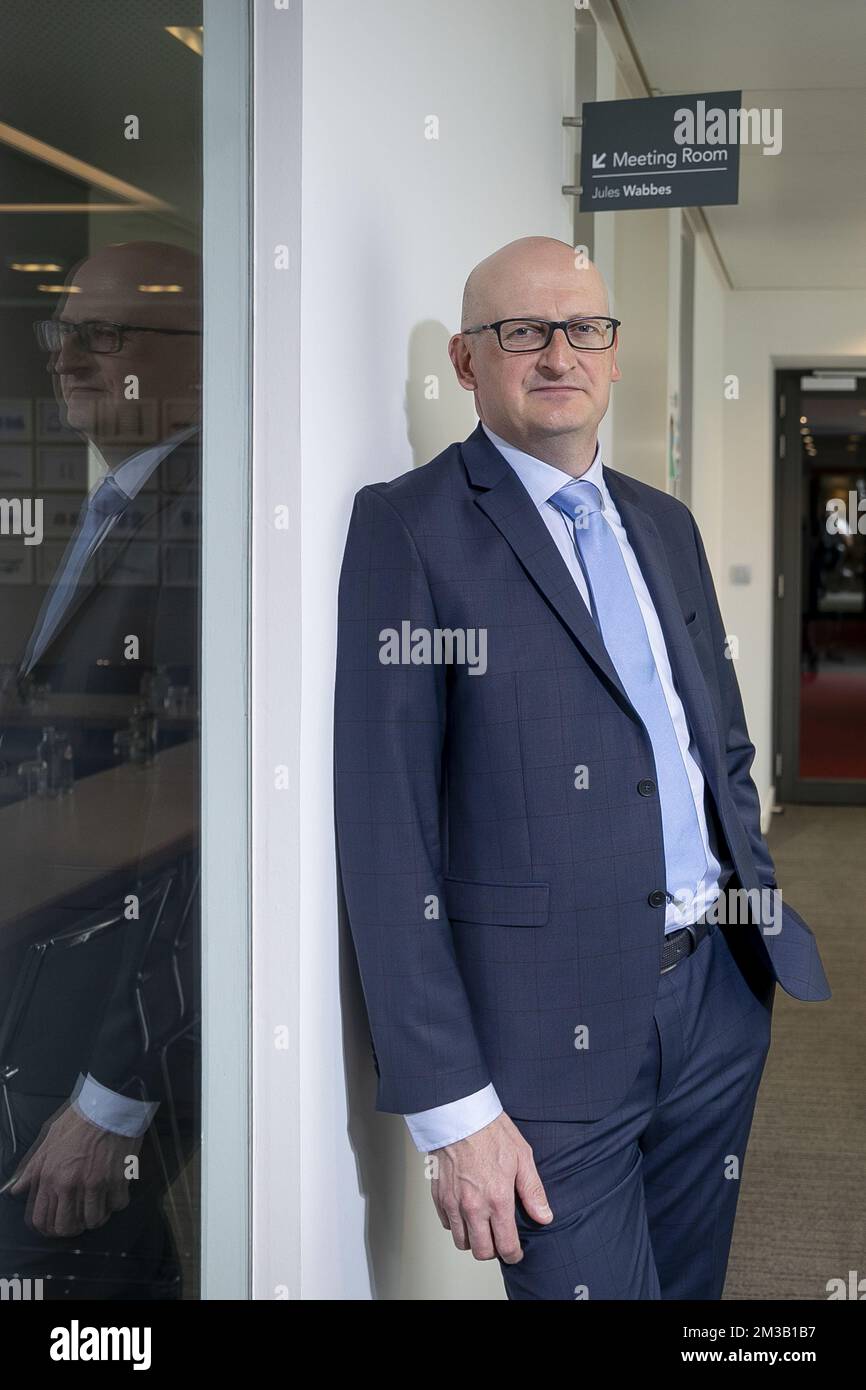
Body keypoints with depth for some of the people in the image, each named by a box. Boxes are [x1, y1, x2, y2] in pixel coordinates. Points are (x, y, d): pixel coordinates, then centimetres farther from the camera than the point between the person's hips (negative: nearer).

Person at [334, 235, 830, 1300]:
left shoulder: (666, 525, 13)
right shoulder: (408, 527, -9)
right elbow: (386, 833, -13)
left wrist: (763, 924, 12)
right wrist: (450, 1109, -16)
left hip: (720, 994, 7)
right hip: (554, 1036, -6)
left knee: (694, 1288, 19)